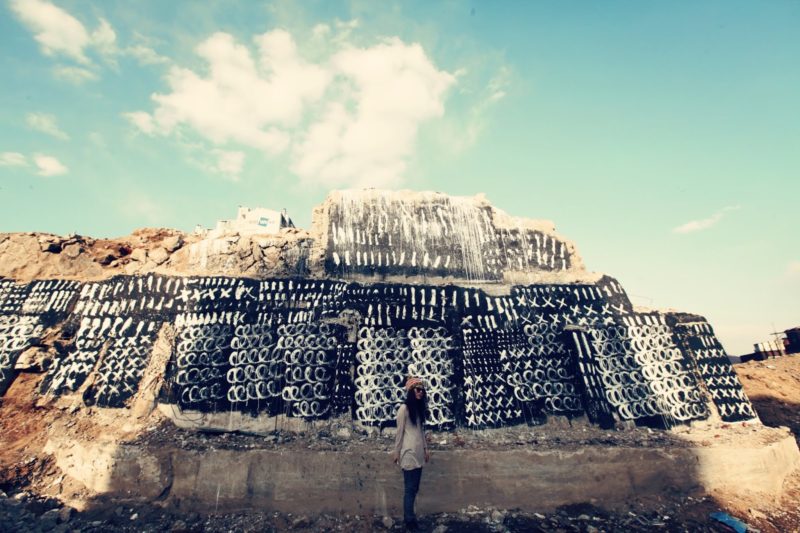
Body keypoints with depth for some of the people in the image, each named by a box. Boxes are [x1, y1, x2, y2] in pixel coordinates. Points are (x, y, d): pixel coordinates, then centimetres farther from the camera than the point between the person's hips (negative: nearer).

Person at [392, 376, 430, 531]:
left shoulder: (420, 408, 9)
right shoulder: (404, 408, -12)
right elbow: (399, 432, -9)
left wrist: (425, 448, 16)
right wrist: (396, 452, -6)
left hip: (419, 453, 7)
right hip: (409, 453, -7)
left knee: (414, 487, 13)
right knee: (410, 488, 1)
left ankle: (409, 516, 25)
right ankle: (409, 520, 13)